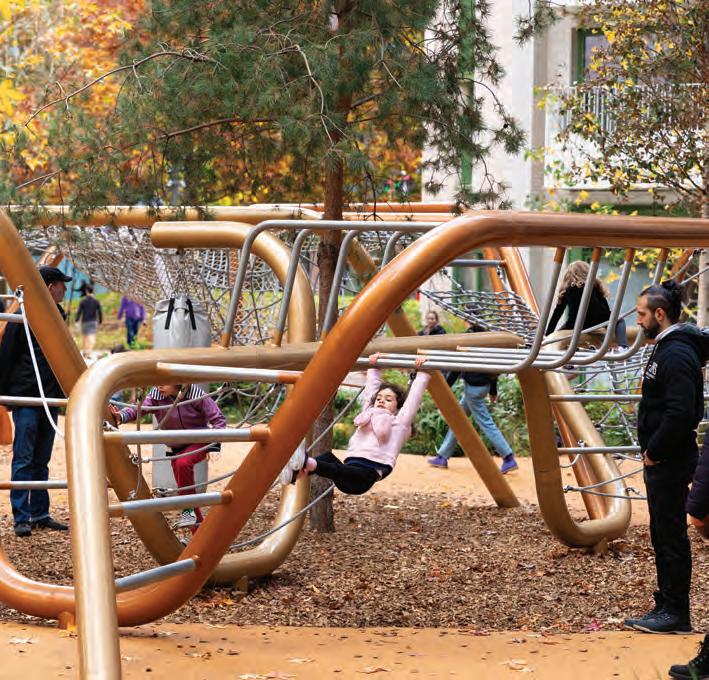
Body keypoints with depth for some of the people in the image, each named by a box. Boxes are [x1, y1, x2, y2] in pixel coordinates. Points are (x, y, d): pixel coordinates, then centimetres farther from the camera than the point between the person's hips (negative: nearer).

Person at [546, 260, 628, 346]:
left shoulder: (567, 289, 17)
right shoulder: (594, 285, 18)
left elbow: (557, 314, 18)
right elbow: (606, 310, 21)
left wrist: (548, 334, 24)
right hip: (596, 321, -1)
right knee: (620, 321, 24)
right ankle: (623, 347, -2)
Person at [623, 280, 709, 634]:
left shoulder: (677, 354, -18)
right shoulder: (665, 348, 15)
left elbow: (681, 413, -27)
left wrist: (654, 453, -18)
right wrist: (651, 452, 13)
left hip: (669, 463, -11)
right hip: (661, 462, 11)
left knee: (671, 538, -5)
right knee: (663, 536, 15)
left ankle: (675, 613, 0)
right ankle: (667, 607, 22)